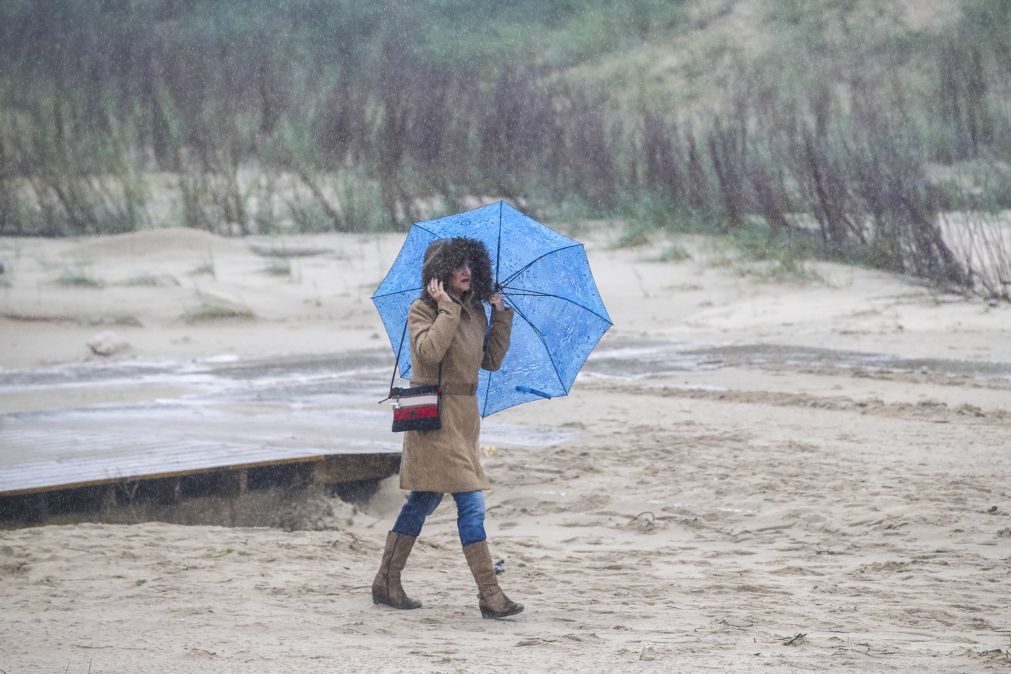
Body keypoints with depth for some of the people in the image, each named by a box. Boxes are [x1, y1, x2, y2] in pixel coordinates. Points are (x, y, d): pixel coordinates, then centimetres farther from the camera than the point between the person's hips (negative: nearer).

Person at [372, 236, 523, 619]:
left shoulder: (475, 311, 12)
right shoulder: (422, 310, -9)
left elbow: (492, 360, 13)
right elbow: (430, 350, -27)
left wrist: (502, 316, 7)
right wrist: (448, 308, -21)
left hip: (463, 415, 9)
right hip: (435, 415, -8)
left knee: (424, 500, 15)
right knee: (470, 502, -13)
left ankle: (387, 584, 24)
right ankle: (489, 595, -13)